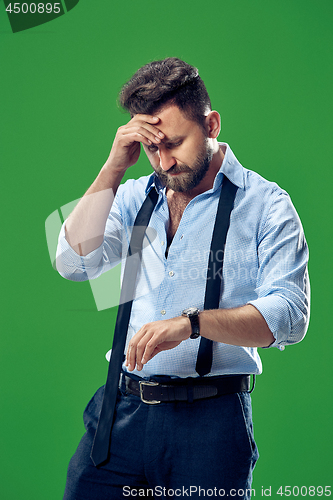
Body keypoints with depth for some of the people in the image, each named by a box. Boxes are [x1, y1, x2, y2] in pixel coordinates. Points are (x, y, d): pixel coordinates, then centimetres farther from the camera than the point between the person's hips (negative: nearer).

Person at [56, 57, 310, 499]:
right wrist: (115, 167, -5)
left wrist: (192, 322, -26)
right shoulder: (135, 197, 12)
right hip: (122, 408, 4)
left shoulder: (264, 204, -1)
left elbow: (288, 316, -12)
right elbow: (76, 262, -1)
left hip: (210, 418, -3)